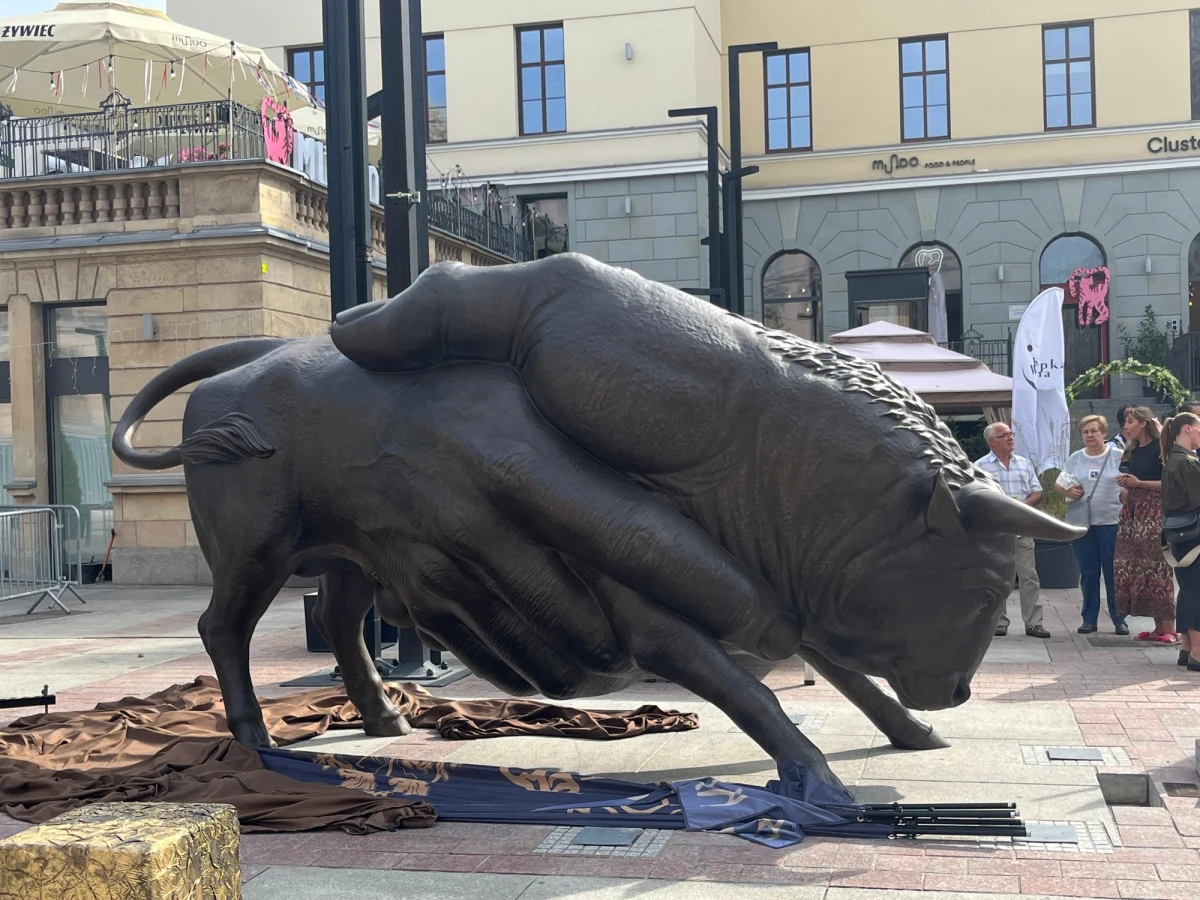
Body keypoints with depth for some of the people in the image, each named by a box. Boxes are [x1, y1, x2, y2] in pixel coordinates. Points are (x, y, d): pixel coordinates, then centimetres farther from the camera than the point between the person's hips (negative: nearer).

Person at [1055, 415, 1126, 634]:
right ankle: (1089, 619, 13)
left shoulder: (1119, 456, 1)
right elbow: (1058, 483, 13)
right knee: (1088, 573, 7)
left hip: (1111, 522, -3)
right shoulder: (1074, 459, 10)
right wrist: (1067, 491, -8)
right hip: (1081, 523, 3)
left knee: (1114, 572, 0)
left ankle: (1119, 619, 7)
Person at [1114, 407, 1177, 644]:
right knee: (1134, 568, 5)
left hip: (1153, 512, -8)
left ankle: (1169, 629, -7)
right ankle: (1158, 627, 11)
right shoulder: (1131, 451, 17)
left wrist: (1138, 483, -15)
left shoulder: (1160, 449, -7)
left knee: (1156, 567, -10)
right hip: (1132, 513, 8)